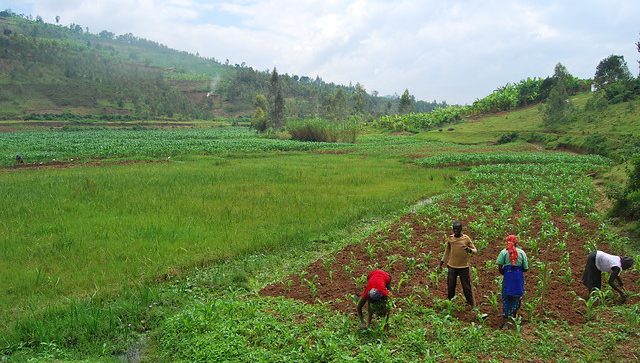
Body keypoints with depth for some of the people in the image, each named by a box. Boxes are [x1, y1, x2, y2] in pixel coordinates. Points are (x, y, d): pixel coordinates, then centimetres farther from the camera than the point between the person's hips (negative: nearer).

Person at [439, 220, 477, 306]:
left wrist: (470, 250, -25)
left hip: (464, 267, -2)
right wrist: (443, 261, 15)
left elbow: (475, 250, -3)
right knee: (450, 286, 7)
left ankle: (471, 305, 15)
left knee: (466, 286, 3)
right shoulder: (450, 238, 2)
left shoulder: (466, 238, -6)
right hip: (452, 266, 2)